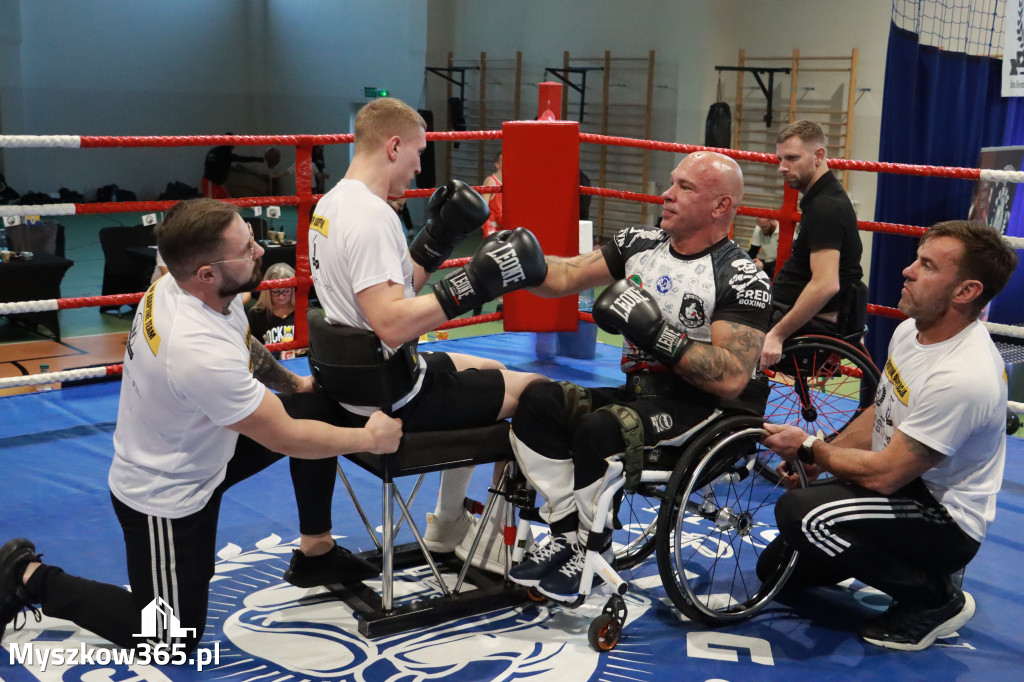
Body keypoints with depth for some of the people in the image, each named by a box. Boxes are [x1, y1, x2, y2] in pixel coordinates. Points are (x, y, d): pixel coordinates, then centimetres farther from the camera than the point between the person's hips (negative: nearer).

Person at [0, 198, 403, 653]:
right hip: (165, 497, -9)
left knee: (321, 406, 3)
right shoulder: (200, 351, -38)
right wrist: (369, 439, -14)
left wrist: (295, 383, 16)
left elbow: (243, 348, 11)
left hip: (193, 450, 9)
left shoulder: (181, 285, -14)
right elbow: (285, 437, -26)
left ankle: (316, 553, 17)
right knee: (174, 641, 4)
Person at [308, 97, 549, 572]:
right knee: (536, 393, -4)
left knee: (491, 373, 29)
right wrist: (475, 283, -31)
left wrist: (439, 238, 8)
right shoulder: (372, 216, -24)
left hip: (361, 378, 11)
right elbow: (392, 323, -33)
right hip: (392, 395, -11)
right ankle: (498, 543, 12)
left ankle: (448, 525, 36)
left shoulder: (332, 203, 8)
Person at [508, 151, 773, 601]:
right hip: (636, 395, 7)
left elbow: (731, 379, -21)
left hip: (702, 413, -7)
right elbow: (564, 277, 7)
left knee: (597, 429, -32)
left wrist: (656, 333, -24)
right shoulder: (641, 244, 10)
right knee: (538, 402, -16)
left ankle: (592, 551, -8)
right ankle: (567, 534, -4)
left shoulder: (742, 280, -12)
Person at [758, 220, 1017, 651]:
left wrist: (809, 450, -12)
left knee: (800, 512, -31)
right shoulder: (910, 330, -2)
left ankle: (934, 599, -10)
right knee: (777, 568, 11)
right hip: (903, 488, 9)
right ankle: (918, 564, 19)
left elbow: (883, 474, -28)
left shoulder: (964, 376, -32)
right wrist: (817, 461, 3)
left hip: (945, 522, -9)